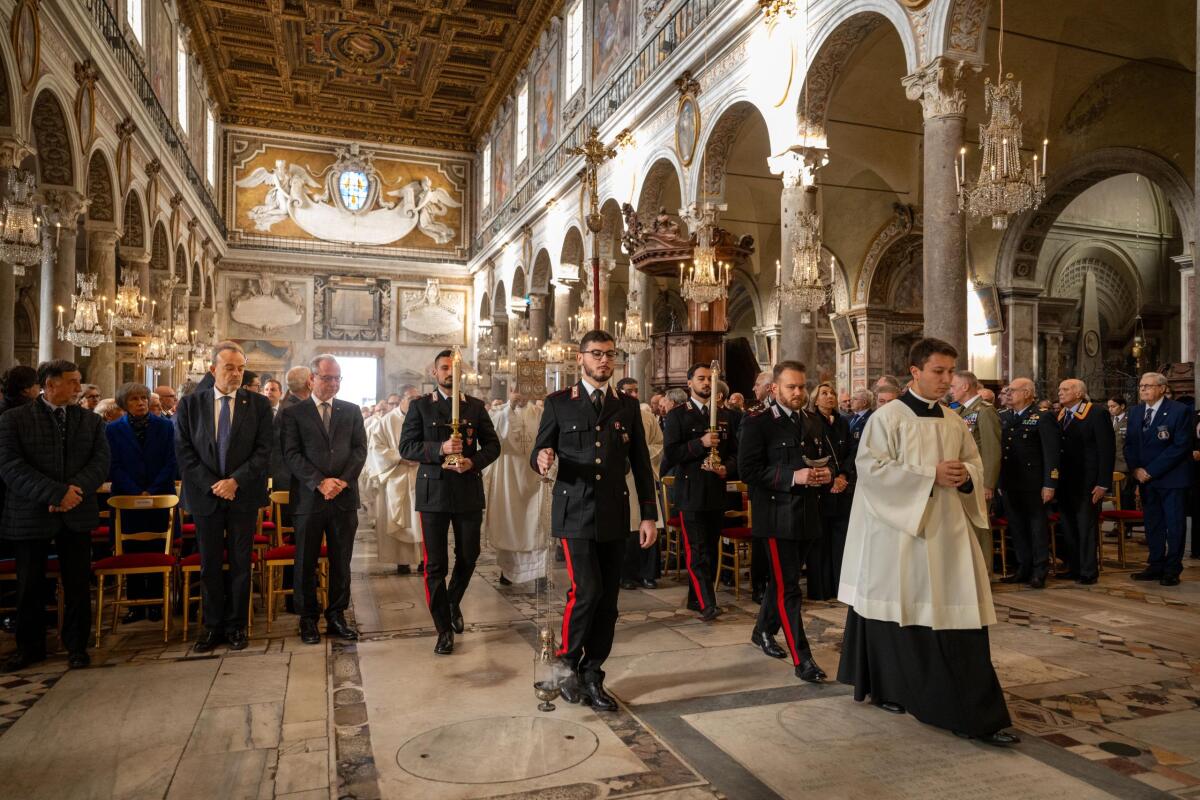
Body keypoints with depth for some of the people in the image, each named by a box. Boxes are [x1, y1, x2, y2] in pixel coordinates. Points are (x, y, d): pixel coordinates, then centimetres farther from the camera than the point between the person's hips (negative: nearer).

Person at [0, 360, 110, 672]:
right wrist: (56, 493, -19)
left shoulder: (91, 421, 9)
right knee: (30, 585, 10)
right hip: (30, 515, -1)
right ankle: (30, 646, 27)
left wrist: (74, 489, -17)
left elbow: (101, 462, 0)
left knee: (78, 584, 5)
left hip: (77, 514, 2)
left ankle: (77, 646, 19)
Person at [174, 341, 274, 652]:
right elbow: (184, 452, -1)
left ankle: (236, 626, 19)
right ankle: (212, 626, 21)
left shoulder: (258, 404, 0)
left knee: (240, 563, 7)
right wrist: (211, 485, -11)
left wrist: (236, 481, -15)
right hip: (205, 495, 1)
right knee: (210, 565, 9)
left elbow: (264, 451, -4)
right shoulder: (190, 404, 3)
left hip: (244, 495, -1)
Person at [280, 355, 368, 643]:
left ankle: (336, 617, 19)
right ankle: (308, 619, 19)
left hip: (344, 497, 2)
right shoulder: (293, 413, 3)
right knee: (306, 563, 6)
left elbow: (360, 449, 4)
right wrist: (320, 482, -15)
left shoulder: (351, 411, 11)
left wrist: (343, 480, -10)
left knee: (341, 562, 8)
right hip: (308, 498, -2)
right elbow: (291, 455, -5)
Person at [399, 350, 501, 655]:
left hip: (469, 491, 2)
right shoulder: (420, 406, 3)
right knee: (435, 564, 1)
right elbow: (406, 447, -4)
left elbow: (492, 444, 7)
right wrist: (440, 449, -19)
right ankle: (444, 628, 13)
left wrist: (473, 461, -12)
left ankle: (453, 602, 40)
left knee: (468, 556, 11)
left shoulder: (476, 406, 9)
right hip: (434, 492, -2)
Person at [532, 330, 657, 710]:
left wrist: (649, 514, 5)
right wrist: (542, 460, -22)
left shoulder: (628, 406, 10)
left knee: (608, 599, 6)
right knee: (586, 590, -13)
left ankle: (592, 676, 22)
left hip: (614, 515, 3)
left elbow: (641, 464, 10)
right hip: (574, 512, -3)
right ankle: (567, 663, 12)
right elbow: (538, 453, 3)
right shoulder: (558, 403, 3)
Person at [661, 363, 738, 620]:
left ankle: (696, 598, 23)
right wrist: (700, 443, -19)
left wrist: (727, 468, -7)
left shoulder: (726, 415, 13)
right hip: (690, 492, -5)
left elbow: (735, 452, 14)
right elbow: (670, 453, -9)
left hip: (717, 492, 5)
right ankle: (707, 603, -9)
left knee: (710, 550, 11)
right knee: (697, 551, -9)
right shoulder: (677, 415, -1)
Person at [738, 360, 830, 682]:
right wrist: (793, 476, -23)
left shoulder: (813, 422, 11)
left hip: (807, 515, 7)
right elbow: (749, 471, -16)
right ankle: (802, 659, 3)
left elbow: (824, 459, 22)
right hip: (777, 516, -7)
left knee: (782, 581, 19)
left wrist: (826, 474, -2)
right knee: (788, 587, -3)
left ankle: (763, 631, 38)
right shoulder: (758, 423, -10)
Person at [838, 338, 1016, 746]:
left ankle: (976, 714, 12)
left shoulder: (955, 422, 11)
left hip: (947, 530, 5)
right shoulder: (888, 416, -7)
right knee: (897, 609, 5)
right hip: (899, 528, -5)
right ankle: (884, 687, 25)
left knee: (960, 615, 2)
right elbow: (871, 467, -14)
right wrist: (930, 475, -18)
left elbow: (975, 461, 19)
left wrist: (965, 475, -5)